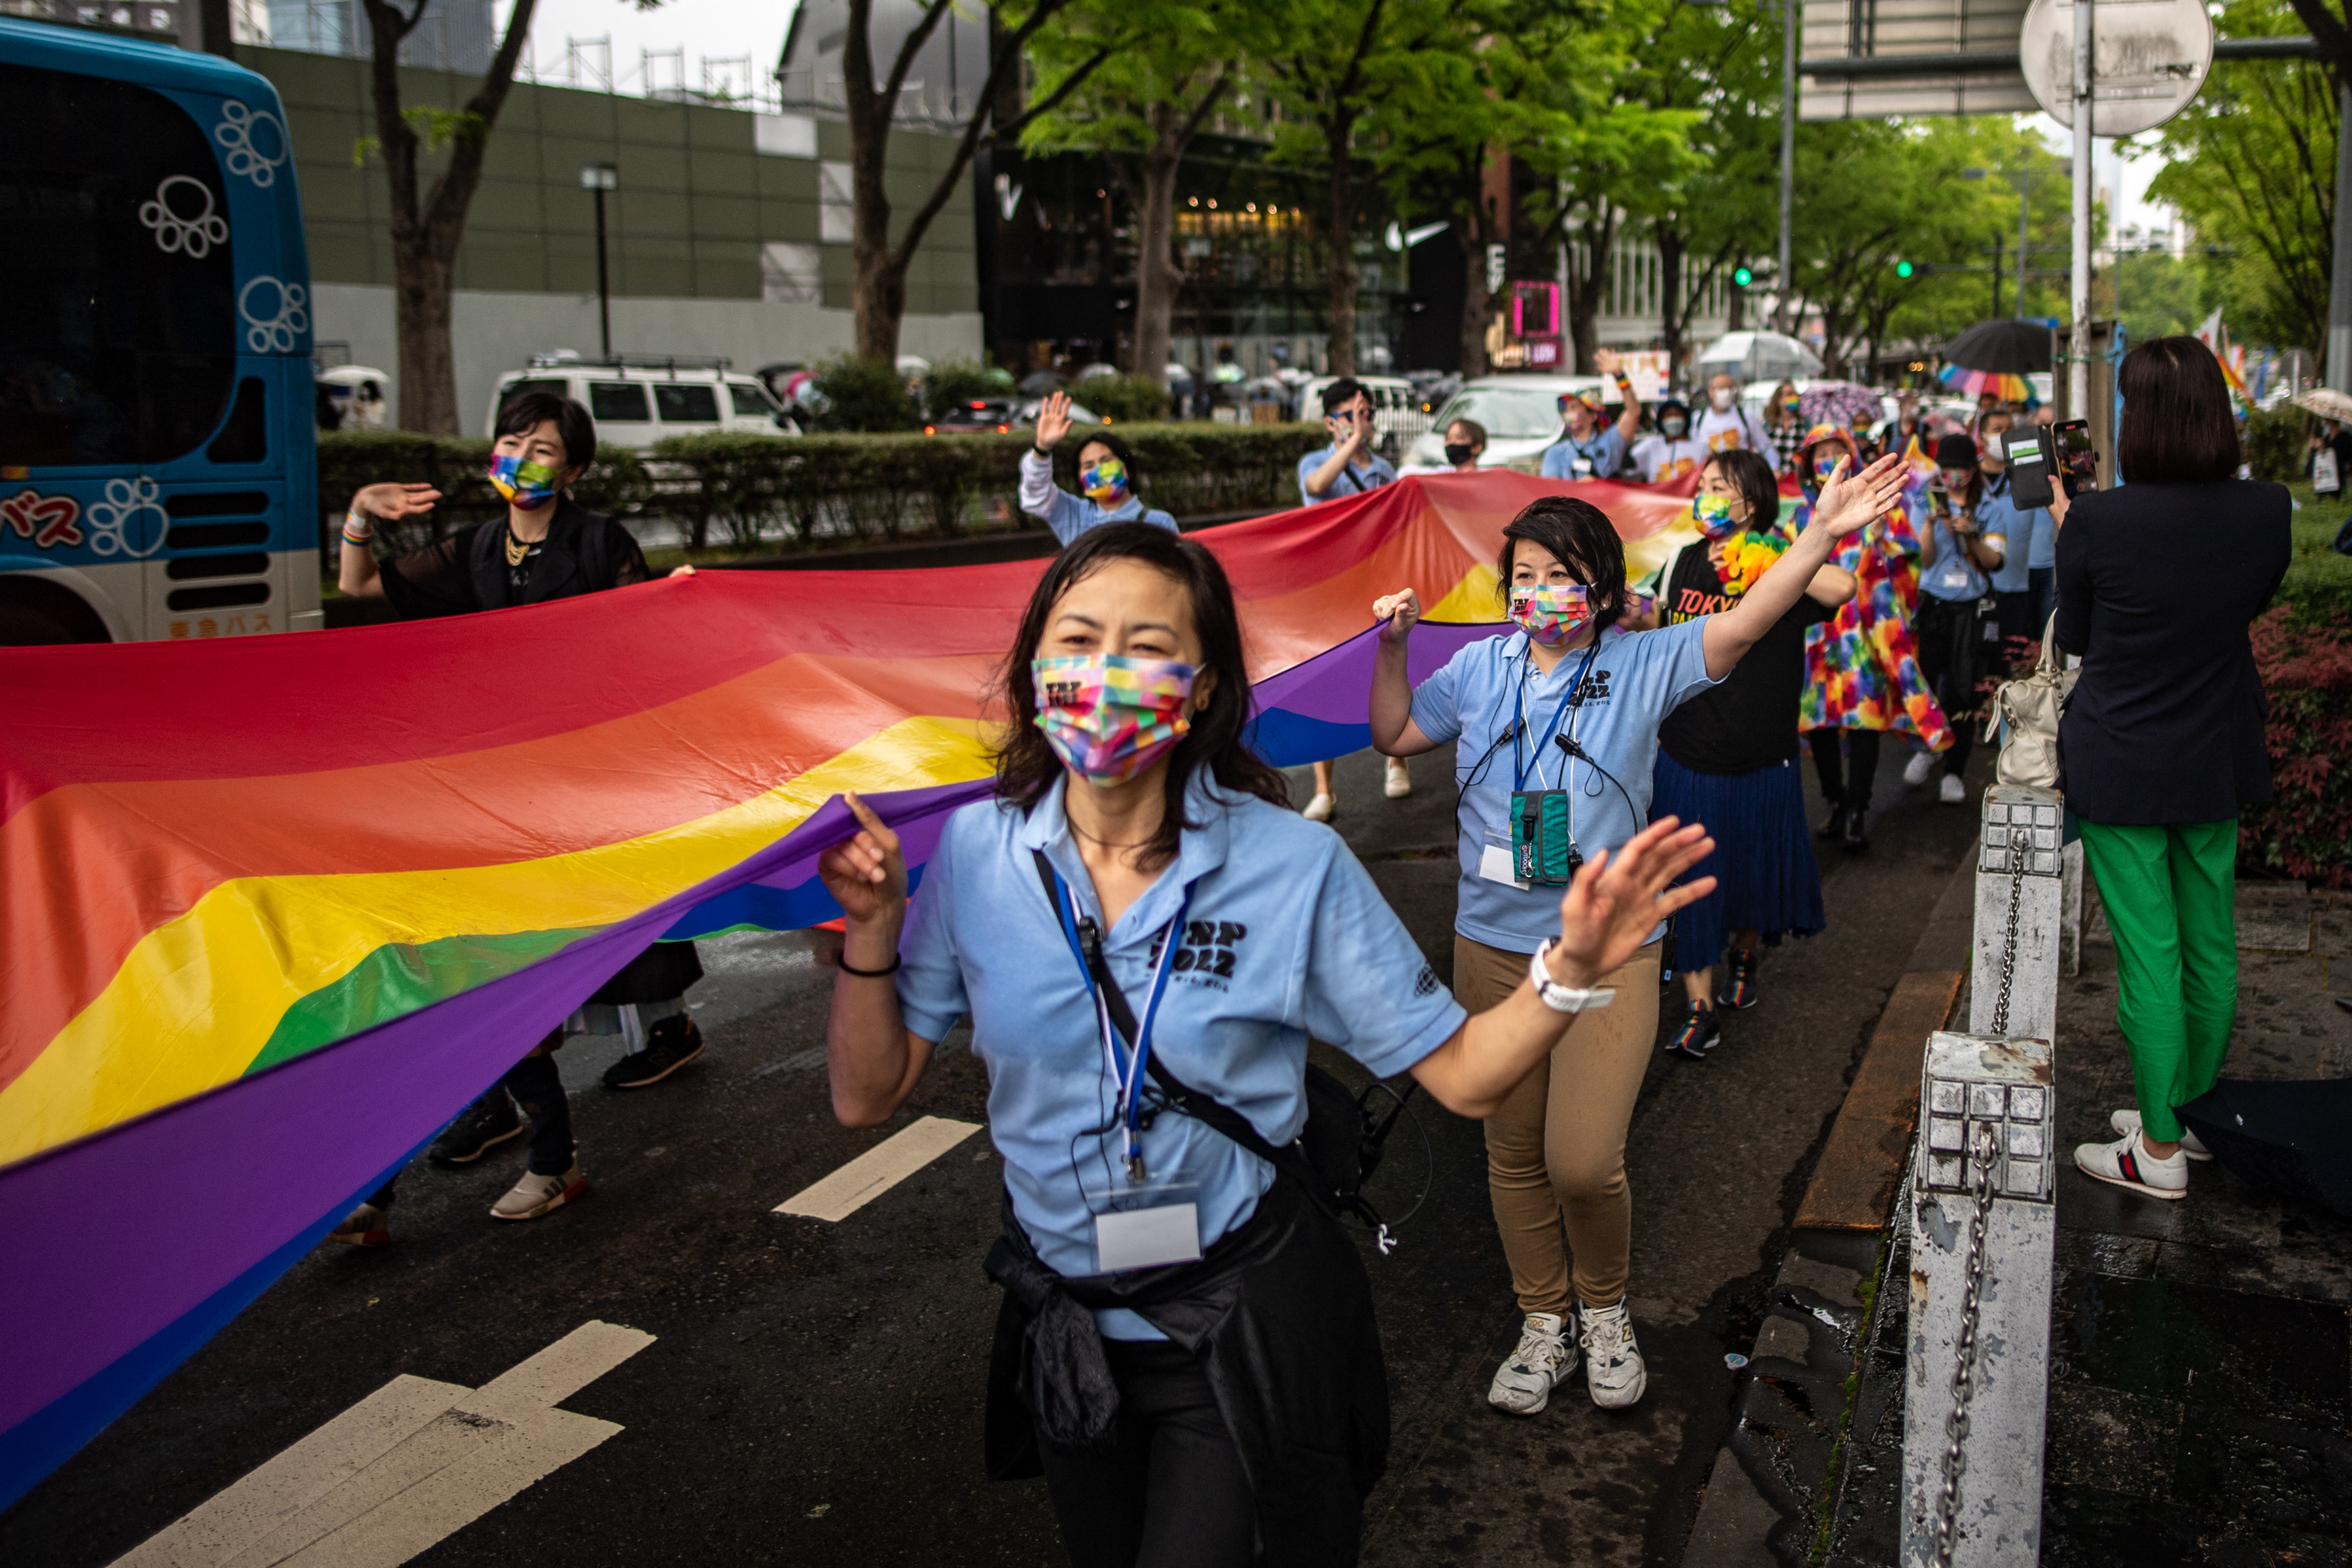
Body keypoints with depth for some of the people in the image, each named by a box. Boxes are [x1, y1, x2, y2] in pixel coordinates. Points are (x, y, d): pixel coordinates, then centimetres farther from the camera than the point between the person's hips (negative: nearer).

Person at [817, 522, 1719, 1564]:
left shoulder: (1294, 865, -15)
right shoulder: (978, 851, -9)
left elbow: (1461, 1076, -12)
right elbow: (867, 1098, -4)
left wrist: (1572, 968, -28)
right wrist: (872, 928, -18)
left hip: (1246, 1332, -3)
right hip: (1064, 1328, 4)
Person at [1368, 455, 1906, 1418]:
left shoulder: (1643, 666, -3)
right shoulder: (1480, 669, 6)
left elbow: (1742, 625, -16)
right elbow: (1395, 735, 16)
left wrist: (1820, 537, -27)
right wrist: (1392, 647, 4)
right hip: (1493, 949, 3)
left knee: (1584, 1160, -10)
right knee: (1514, 1151, 12)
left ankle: (1605, 1310, 21)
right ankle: (1544, 1322, 32)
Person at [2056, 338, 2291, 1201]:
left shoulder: (2096, 521, -20)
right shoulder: (2266, 512, -8)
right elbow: (2249, 604, 10)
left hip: (2121, 766, -4)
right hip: (2218, 764, 4)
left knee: (2147, 951, 3)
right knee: (2210, 943, 18)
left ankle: (2161, 1149, 12)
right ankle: (2196, 1111, 34)